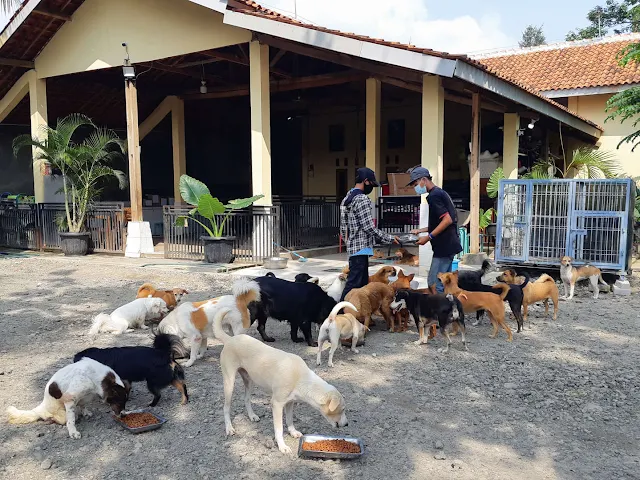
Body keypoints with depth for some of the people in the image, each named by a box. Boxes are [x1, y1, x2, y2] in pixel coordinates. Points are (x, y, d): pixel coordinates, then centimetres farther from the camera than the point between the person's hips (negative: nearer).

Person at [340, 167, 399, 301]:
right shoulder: (362, 199, -15)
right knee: (354, 285, -9)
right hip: (361, 248, -10)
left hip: (352, 247, 10)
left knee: (362, 283, 14)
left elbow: (343, 228, 17)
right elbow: (369, 228, -18)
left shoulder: (346, 198, 15)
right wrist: (390, 239, -8)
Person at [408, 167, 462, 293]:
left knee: (434, 283, -7)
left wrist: (428, 237, -18)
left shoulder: (433, 196, -14)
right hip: (448, 245, 10)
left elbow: (447, 220, -22)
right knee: (443, 283, 14)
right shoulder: (441, 193, 17)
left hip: (444, 246, -10)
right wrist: (420, 230, 19)